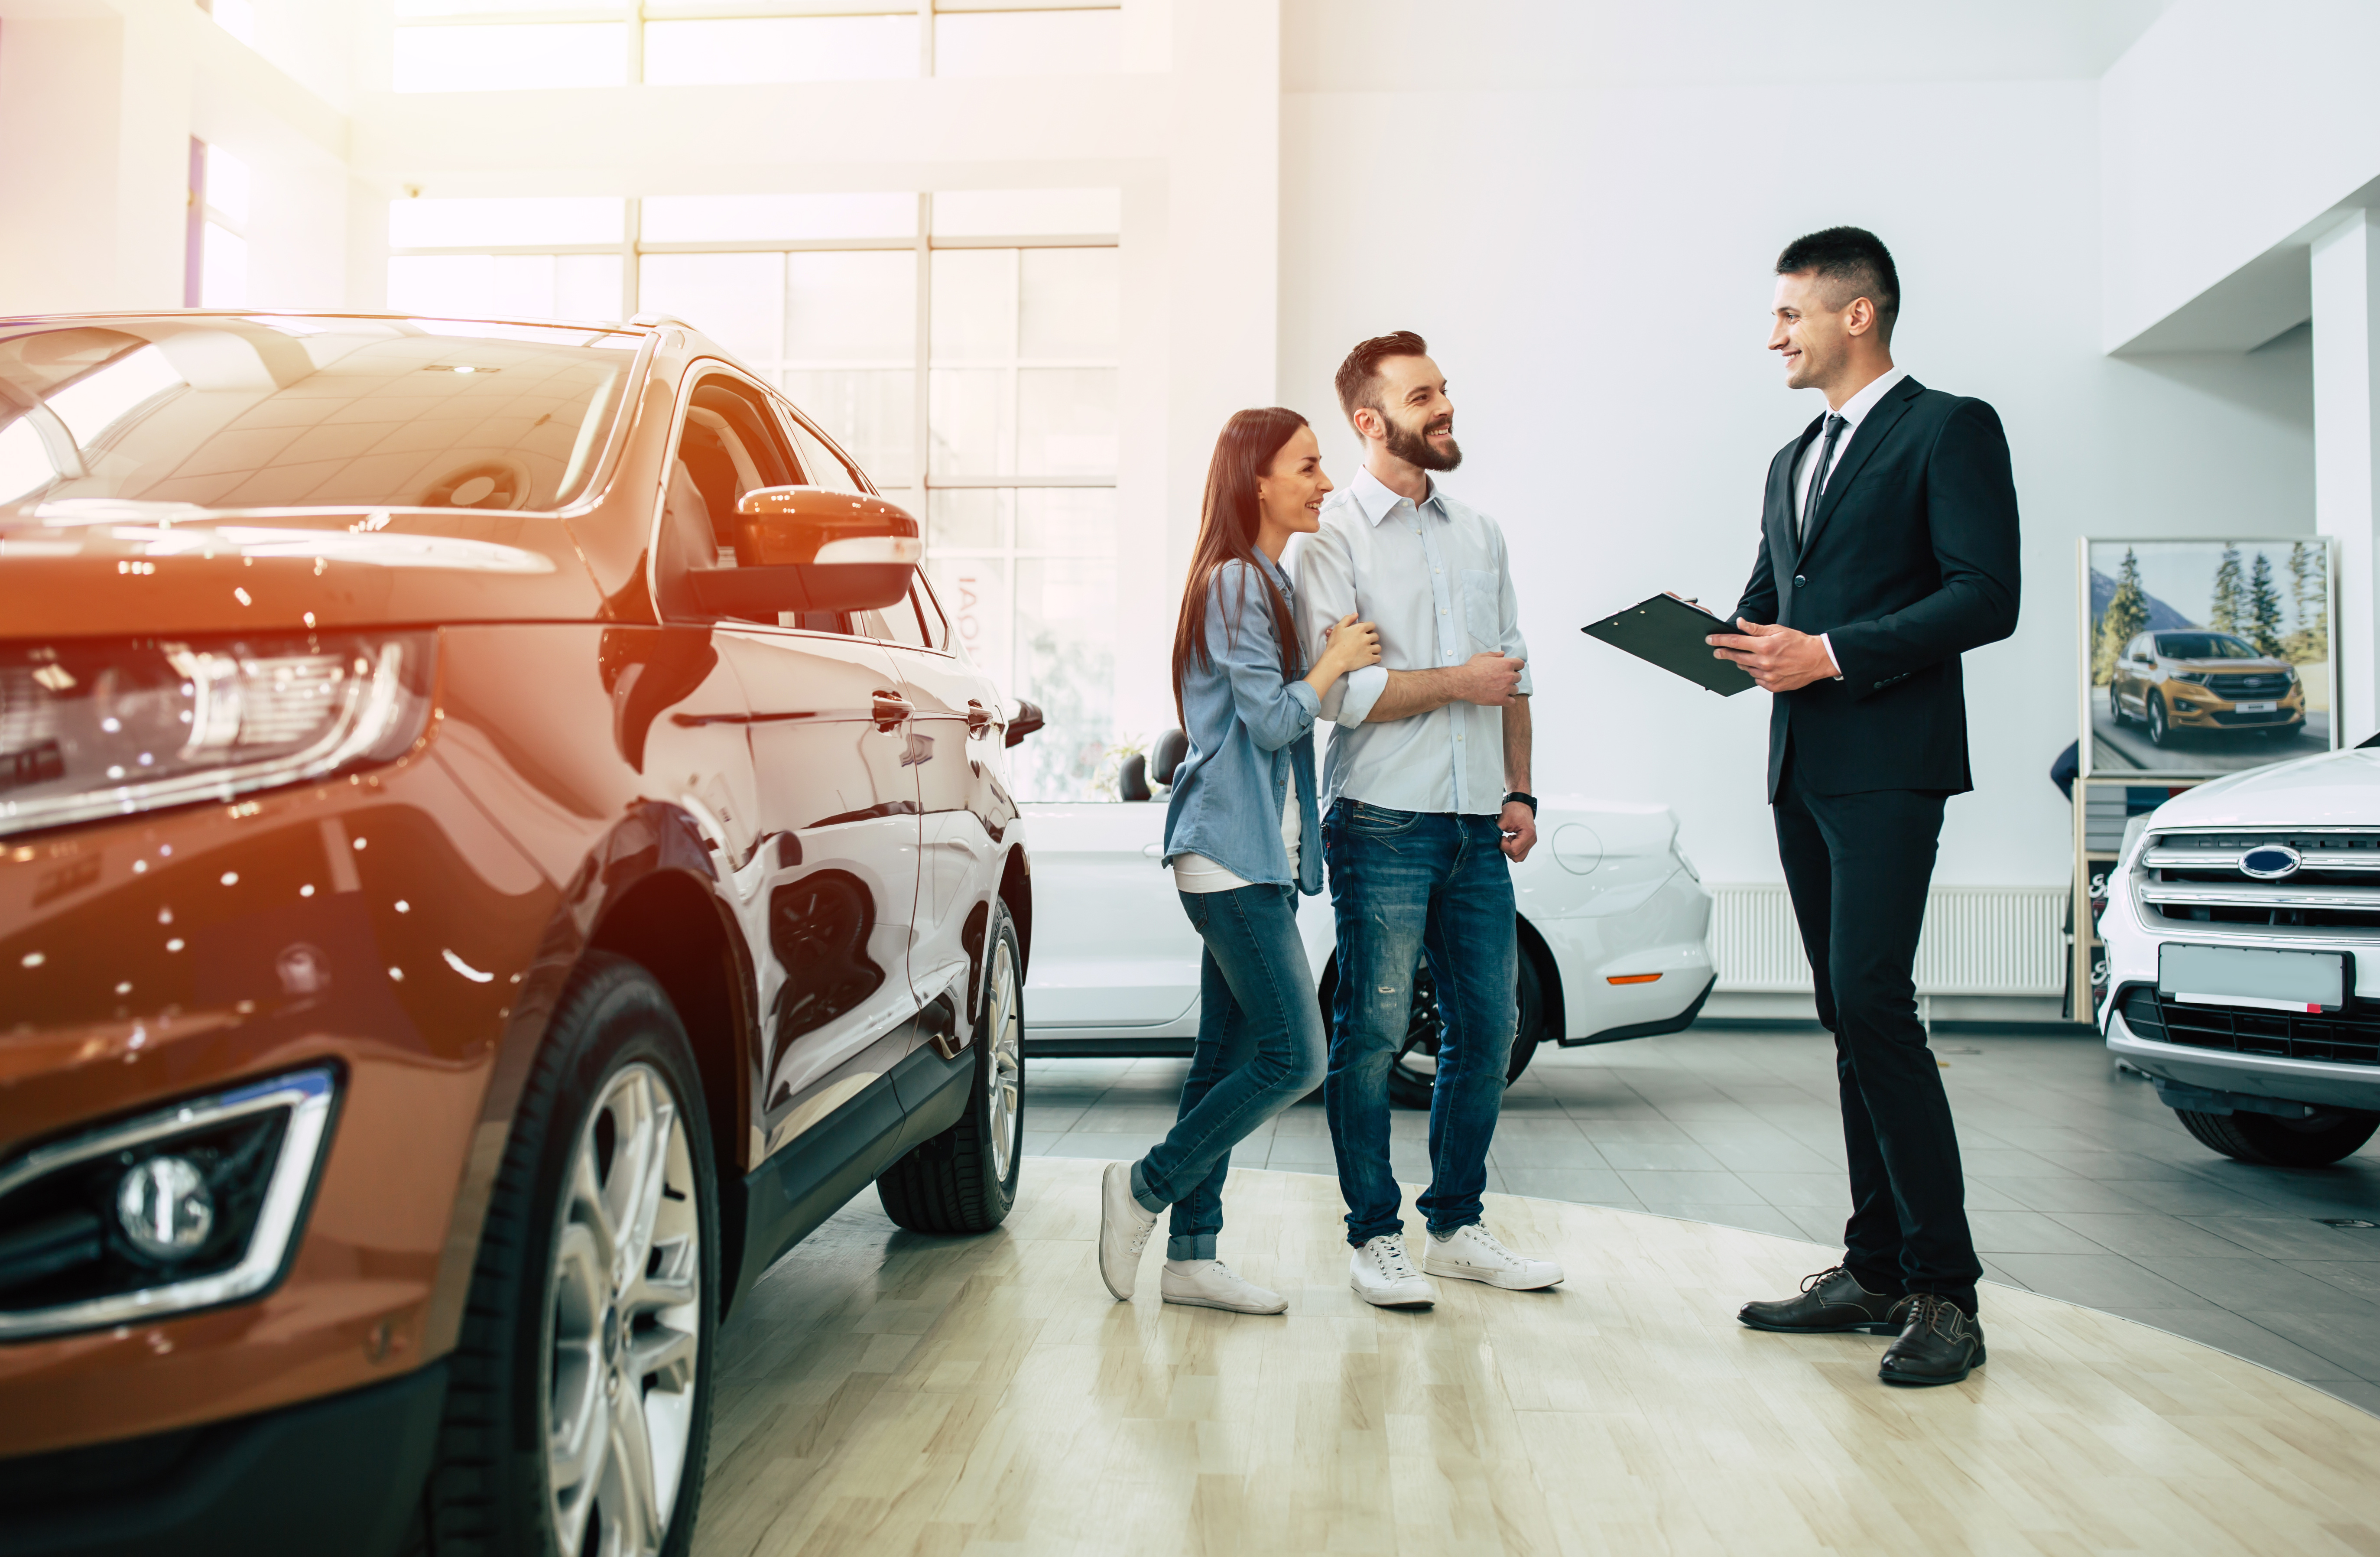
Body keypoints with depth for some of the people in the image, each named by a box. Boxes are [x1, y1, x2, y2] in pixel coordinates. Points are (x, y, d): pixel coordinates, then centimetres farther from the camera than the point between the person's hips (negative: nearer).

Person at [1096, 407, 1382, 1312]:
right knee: (1294, 1056, -9)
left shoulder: (1270, 583, 19)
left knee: (1230, 1057, 10)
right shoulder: (1233, 582, -11)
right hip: (1232, 853, -10)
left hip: (1260, 853, 10)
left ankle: (1191, 1255, 16)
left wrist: (1337, 661, 10)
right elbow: (1274, 719, -16)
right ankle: (1144, 1188, 5)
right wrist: (1336, 661, -2)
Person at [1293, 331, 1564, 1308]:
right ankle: (1375, 1237, 11)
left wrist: (1519, 792, 10)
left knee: (1487, 1026, 8)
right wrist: (1457, 683, -9)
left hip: (1477, 826, 6)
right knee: (1373, 1032, -1)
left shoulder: (1480, 535, 16)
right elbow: (1331, 688, -13)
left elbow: (1510, 676, 19)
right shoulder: (1334, 537, -3)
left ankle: (1455, 1225, 22)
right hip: (1383, 824, -6)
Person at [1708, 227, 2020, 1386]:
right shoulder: (1792, 462, 23)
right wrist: (1722, 640, 1)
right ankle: (1877, 1270, 14)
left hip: (1889, 764, -8)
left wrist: (1834, 654, -17)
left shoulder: (1949, 430, -2)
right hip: (1801, 768, 8)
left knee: (1871, 1001, -16)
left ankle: (1944, 1290, -7)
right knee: (1848, 1018, 8)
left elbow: (1986, 598, -12)